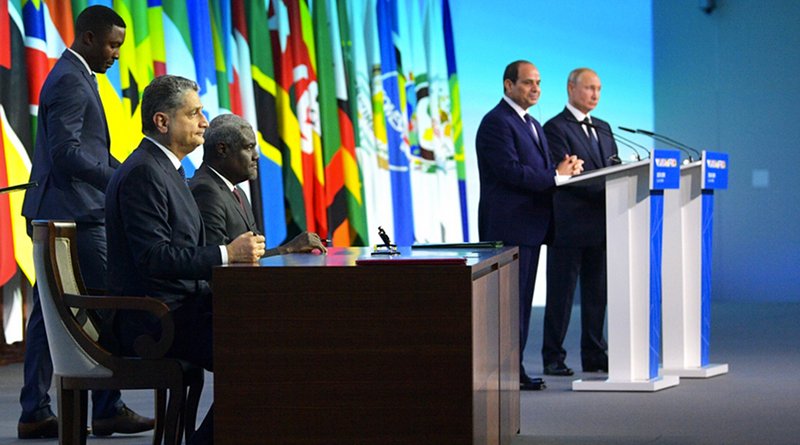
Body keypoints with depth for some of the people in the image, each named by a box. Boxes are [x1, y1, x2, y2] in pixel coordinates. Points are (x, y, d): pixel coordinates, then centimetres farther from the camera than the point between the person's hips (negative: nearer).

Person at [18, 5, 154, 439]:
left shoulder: (71, 77, 19)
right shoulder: (71, 82, -14)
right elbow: (66, 151, -22)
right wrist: (118, 182, -22)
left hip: (56, 215, 10)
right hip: (75, 214, -10)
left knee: (47, 311, 8)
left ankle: (34, 412, 10)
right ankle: (107, 410, 3)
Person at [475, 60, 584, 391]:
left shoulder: (532, 125, 20)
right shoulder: (496, 123, -11)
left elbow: (538, 171, 20)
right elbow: (511, 171, -21)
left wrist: (566, 168, -1)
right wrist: (557, 174, -15)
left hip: (530, 226, 10)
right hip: (507, 227, -10)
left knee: (521, 301, 11)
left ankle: (515, 368, 14)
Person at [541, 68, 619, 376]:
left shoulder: (603, 129, 18)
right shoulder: (556, 128, -6)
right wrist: (604, 190, -23)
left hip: (600, 225, 7)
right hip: (569, 226, -7)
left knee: (597, 294, 10)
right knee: (561, 294, -1)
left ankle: (594, 356, 17)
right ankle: (553, 358, 4)